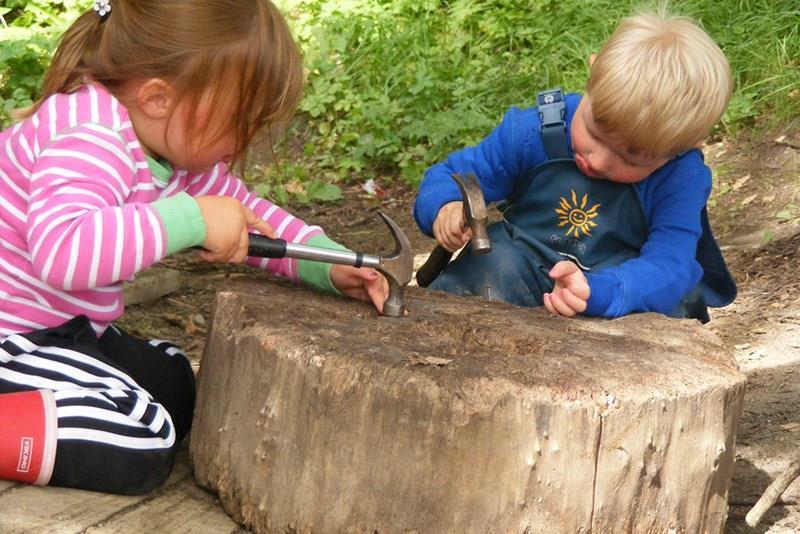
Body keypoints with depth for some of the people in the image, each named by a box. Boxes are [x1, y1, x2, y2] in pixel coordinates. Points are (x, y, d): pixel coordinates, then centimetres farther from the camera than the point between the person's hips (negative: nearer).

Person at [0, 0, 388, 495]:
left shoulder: (177, 149, 2)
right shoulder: (91, 138, -28)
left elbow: (249, 214, 15)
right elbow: (59, 250, -45)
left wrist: (327, 264, -1)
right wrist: (191, 218, -40)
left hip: (70, 326, 10)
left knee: (176, 391, 19)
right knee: (140, 445, -17)